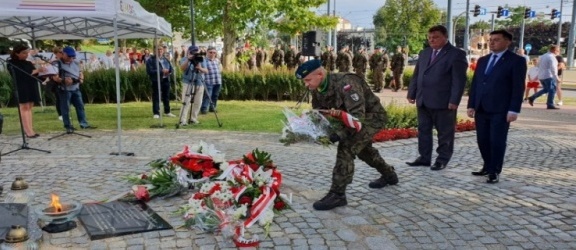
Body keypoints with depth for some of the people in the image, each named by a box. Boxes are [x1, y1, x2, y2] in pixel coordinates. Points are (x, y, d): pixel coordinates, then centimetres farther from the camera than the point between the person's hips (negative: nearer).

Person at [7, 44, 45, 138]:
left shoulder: (29, 63, 16)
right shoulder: (12, 64, -2)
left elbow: (35, 75, 13)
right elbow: (20, 75, -16)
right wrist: (36, 71, -20)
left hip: (31, 88, 5)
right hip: (21, 88, -5)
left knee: (29, 108, 3)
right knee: (24, 107, -8)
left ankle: (30, 130, 2)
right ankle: (28, 131, -13)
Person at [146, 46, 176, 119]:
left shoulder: (166, 59, 16)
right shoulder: (151, 60, -4)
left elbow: (171, 69, 16)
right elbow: (149, 71, -14)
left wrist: (169, 71, -9)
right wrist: (161, 71, -20)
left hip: (166, 80, 6)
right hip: (156, 81, -5)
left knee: (166, 96, 12)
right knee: (156, 98, -4)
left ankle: (167, 112, 22)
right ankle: (156, 113, 0)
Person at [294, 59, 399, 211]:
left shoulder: (345, 84, -35)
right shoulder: (317, 90, -8)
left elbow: (358, 116, -39)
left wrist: (340, 134, -48)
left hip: (373, 116, -10)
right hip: (355, 118, 10)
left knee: (346, 148, -24)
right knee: (362, 148, 27)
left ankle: (337, 195, -19)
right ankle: (389, 175, 50)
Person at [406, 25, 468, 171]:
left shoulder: (456, 54, -5)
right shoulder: (424, 53, 16)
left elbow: (459, 80, -11)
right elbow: (416, 75, 18)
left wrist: (454, 100, -17)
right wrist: (411, 93, 11)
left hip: (443, 102, -6)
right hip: (423, 101, 7)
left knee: (445, 133, 4)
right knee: (423, 130, 12)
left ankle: (442, 160, 15)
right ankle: (424, 158, 22)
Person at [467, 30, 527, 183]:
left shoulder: (517, 60, -2)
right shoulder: (483, 60, 15)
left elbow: (518, 87, -8)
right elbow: (475, 84, 14)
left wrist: (514, 110, -14)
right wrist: (471, 105, 8)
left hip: (501, 110, -6)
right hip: (481, 109, 6)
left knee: (497, 141, -1)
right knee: (483, 140, 10)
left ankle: (495, 172, 8)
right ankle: (487, 167, 24)